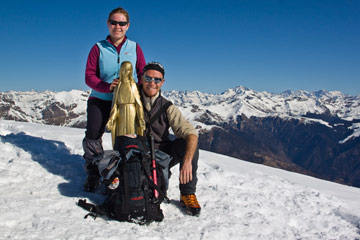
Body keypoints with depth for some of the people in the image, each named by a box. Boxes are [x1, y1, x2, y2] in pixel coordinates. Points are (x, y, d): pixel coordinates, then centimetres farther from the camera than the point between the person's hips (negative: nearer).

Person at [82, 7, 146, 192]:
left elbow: (143, 75, 7)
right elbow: (89, 76, -1)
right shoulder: (98, 48, 5)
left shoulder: (135, 48, 8)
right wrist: (107, 86, -19)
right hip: (100, 99, 0)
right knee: (92, 135, -11)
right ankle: (93, 174, 8)